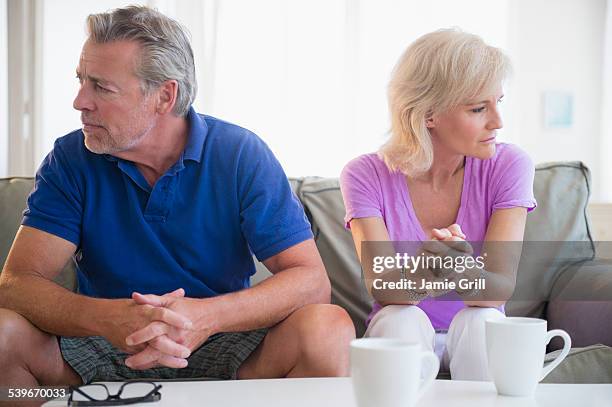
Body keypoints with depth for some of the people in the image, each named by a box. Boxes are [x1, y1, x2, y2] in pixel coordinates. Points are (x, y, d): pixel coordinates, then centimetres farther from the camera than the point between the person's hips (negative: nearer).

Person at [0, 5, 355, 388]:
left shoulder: (241, 155, -8)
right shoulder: (71, 159, -4)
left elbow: (311, 280, -15)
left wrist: (206, 316, -34)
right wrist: (108, 318, -36)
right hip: (106, 347, 1)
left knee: (328, 329, -29)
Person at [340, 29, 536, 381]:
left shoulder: (509, 166, -12)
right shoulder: (367, 175, -12)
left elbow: (501, 288, -21)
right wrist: (419, 279, -46)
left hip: (479, 337, 1)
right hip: (398, 335, 0)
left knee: (481, 319, -31)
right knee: (402, 319, -32)